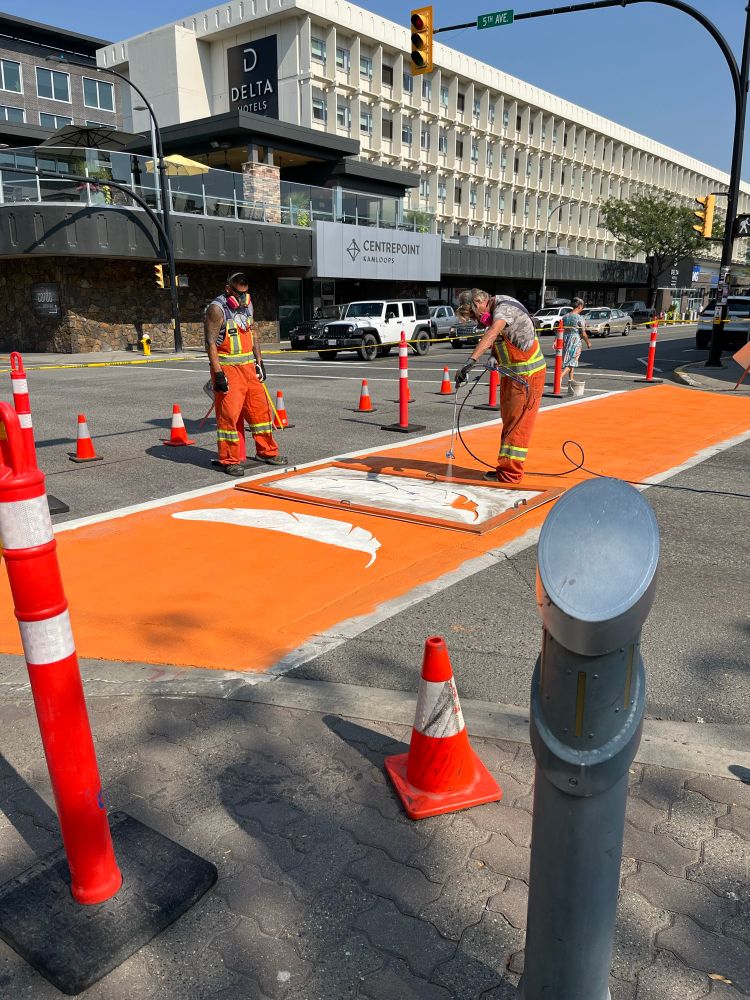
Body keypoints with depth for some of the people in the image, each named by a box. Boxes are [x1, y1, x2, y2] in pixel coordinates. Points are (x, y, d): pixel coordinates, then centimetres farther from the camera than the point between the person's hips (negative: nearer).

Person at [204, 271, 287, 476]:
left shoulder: (247, 305, 12)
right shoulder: (217, 309, -12)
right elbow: (211, 343, -15)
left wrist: (259, 362, 14)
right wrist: (218, 374, -21)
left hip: (248, 367, 7)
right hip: (227, 369, -7)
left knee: (260, 409, 11)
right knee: (229, 414, -6)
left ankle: (266, 451, 26)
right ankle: (230, 460, 4)